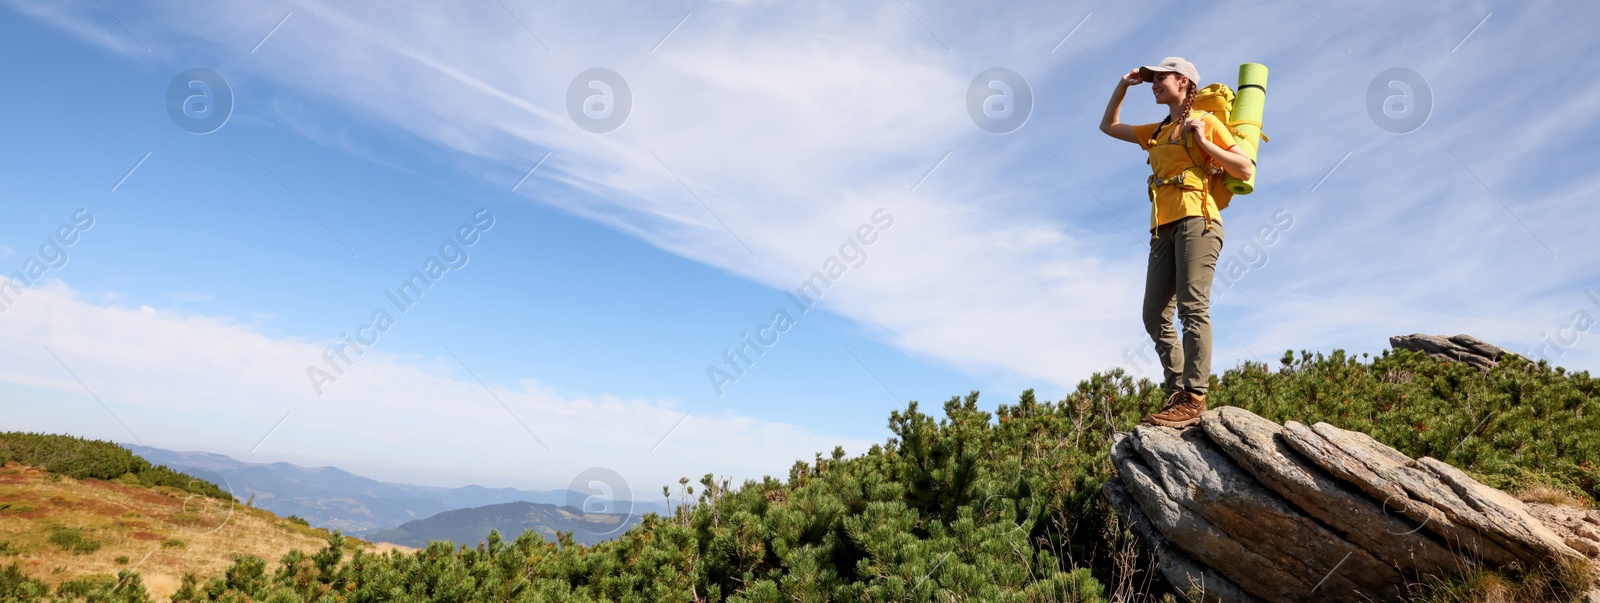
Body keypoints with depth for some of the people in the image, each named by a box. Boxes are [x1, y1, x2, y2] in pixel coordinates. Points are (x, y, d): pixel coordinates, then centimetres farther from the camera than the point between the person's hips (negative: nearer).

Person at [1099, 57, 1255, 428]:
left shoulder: (1206, 122, 9)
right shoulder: (1157, 132, 26)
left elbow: (1246, 170, 3)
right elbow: (1108, 126, 36)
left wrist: (1203, 143, -5)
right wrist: (1123, 86, 26)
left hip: (1196, 220, -7)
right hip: (1164, 227, 7)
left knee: (1193, 307, -18)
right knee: (1155, 315, -3)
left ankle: (1193, 398, -25)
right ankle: (1177, 392, -3)